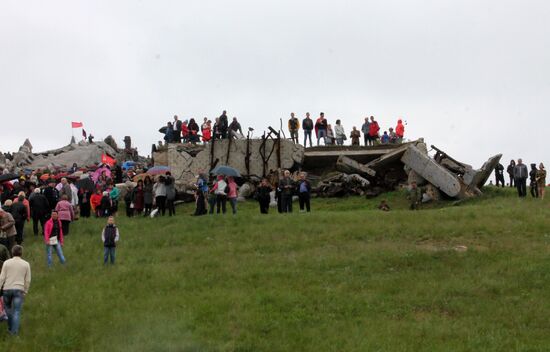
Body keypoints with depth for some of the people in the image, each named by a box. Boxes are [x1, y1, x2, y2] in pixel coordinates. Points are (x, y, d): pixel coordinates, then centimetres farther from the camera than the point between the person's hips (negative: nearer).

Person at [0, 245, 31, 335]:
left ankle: (10, 327, 25)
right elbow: (28, 280, 5)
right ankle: (14, 330, -8)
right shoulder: (26, 264, 4)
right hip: (19, 290, 0)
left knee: (8, 308, 19)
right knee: (16, 311, -1)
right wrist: (25, 291, 14)